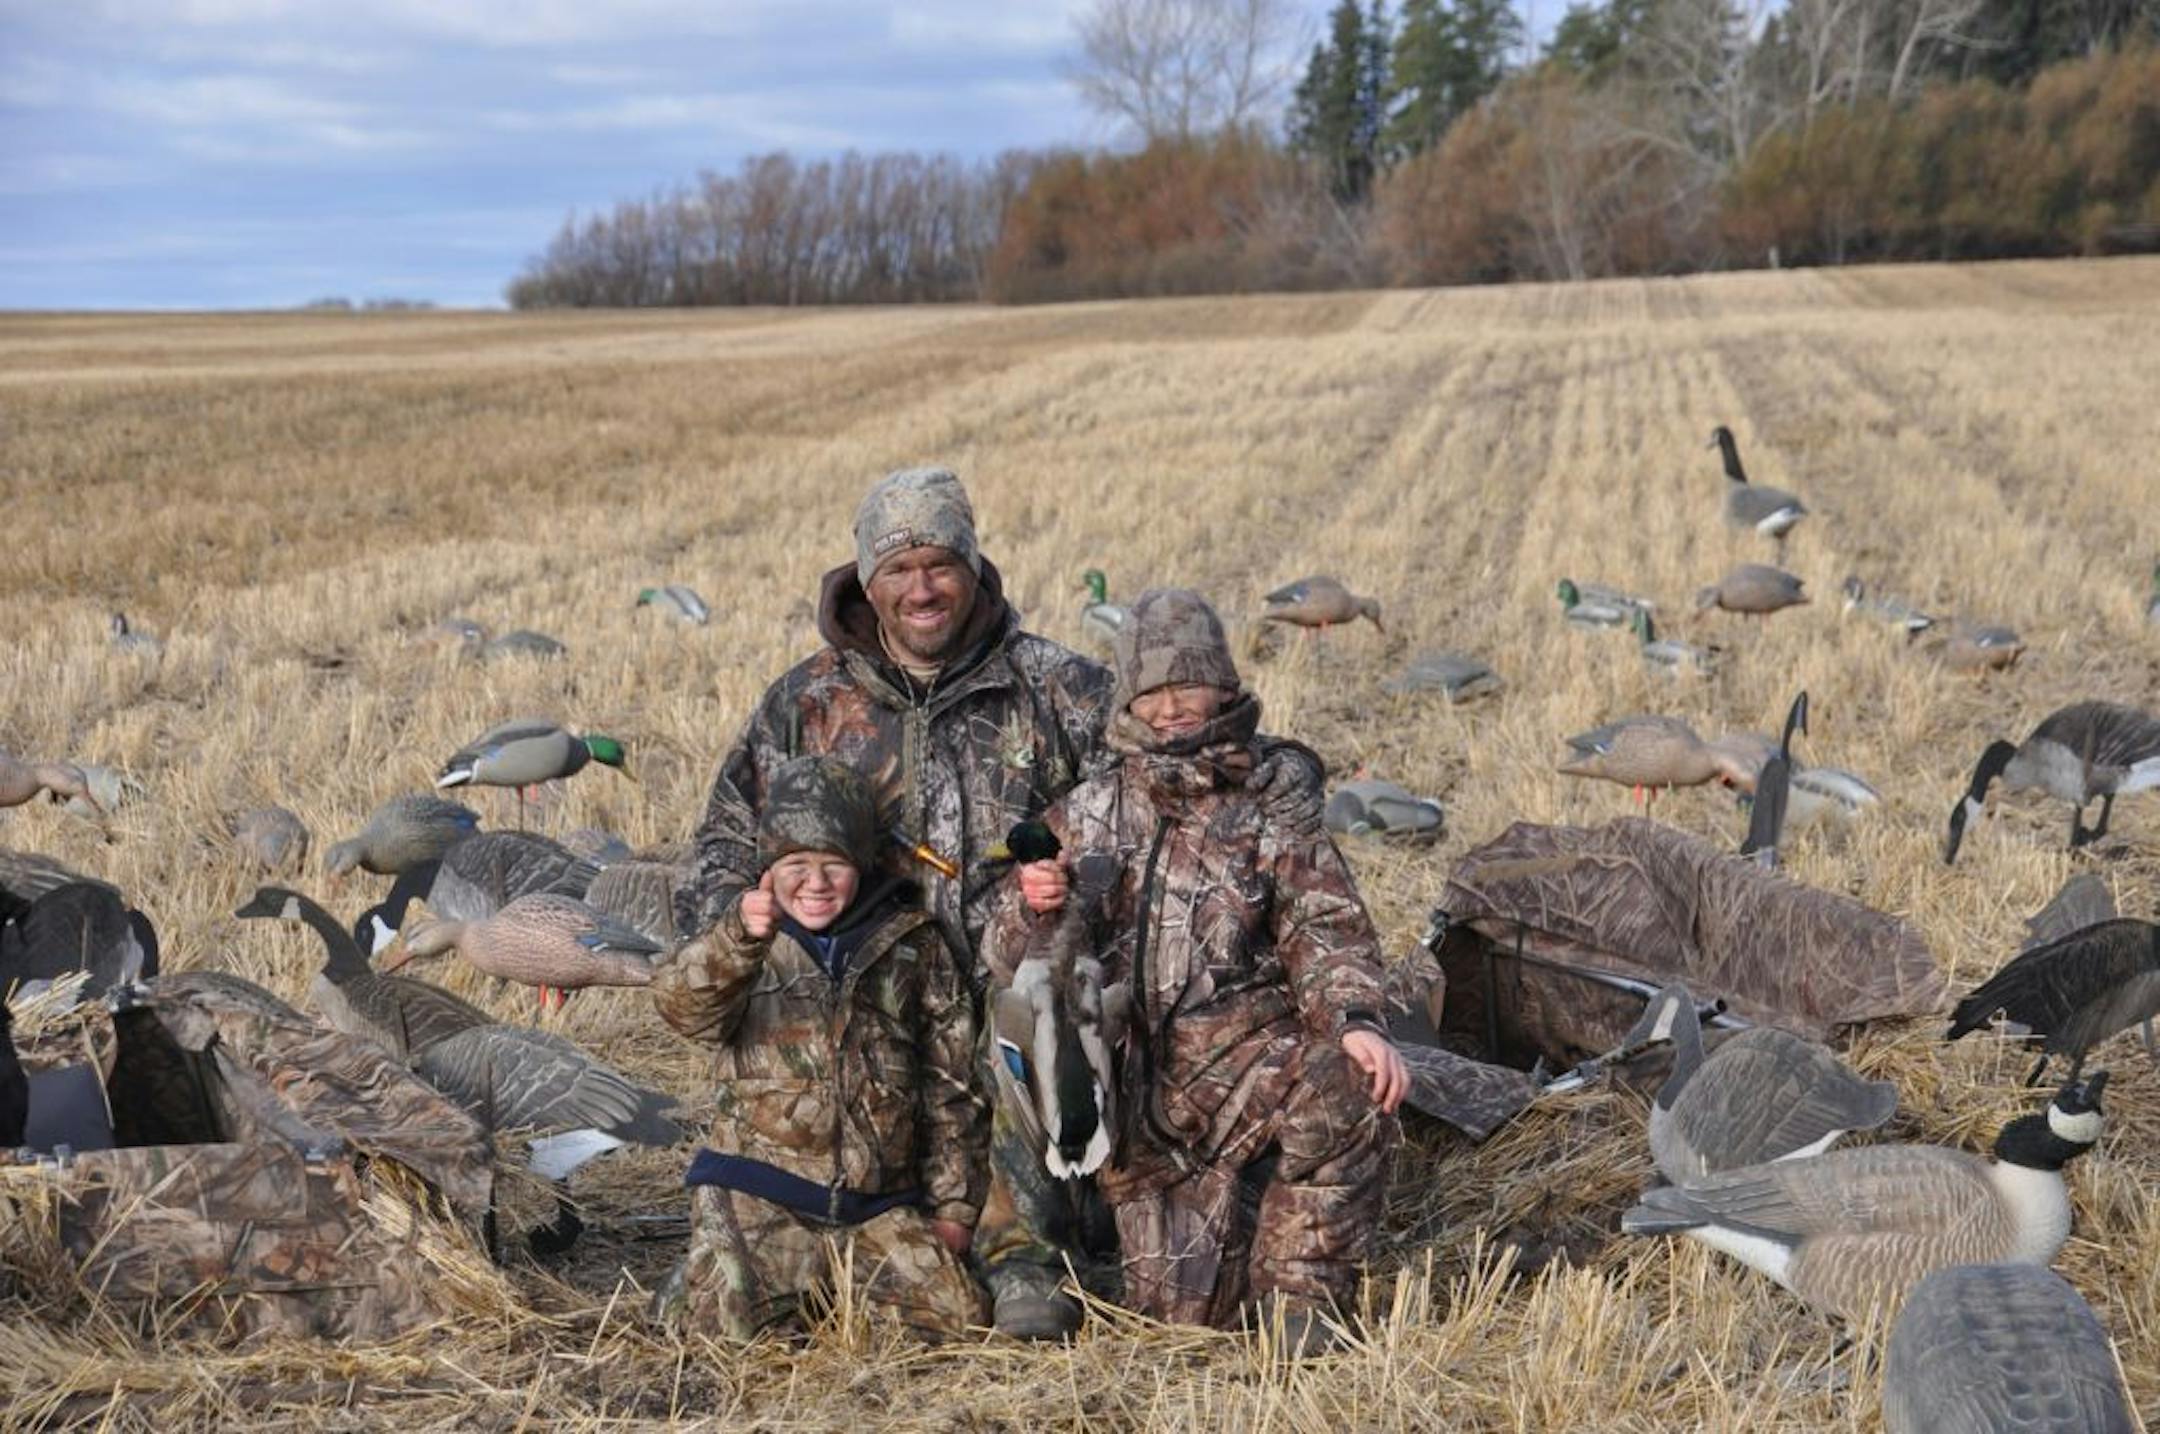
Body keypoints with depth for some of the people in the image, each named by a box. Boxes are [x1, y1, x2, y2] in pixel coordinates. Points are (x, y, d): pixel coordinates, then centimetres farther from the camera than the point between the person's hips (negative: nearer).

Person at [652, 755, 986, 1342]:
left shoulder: (914, 947, 8)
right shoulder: (747, 945, 3)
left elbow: (951, 1083, 13)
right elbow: (680, 1003, -21)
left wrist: (953, 1205, 9)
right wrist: (739, 938, -42)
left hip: (878, 1203, 2)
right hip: (758, 1196, -2)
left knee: (958, 1315, -11)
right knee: (719, 1326, -20)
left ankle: (841, 1288, 16)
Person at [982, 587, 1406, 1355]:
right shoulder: (1085, 813, 11)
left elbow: (1327, 934, -2)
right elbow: (1008, 961, 10)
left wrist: (1356, 1021, -23)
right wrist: (1031, 908, -14)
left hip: (1249, 1054, -1)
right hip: (1134, 1084, 1)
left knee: (1350, 1087, -35)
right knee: (1189, 1306, -9)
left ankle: (1299, 1291, -14)